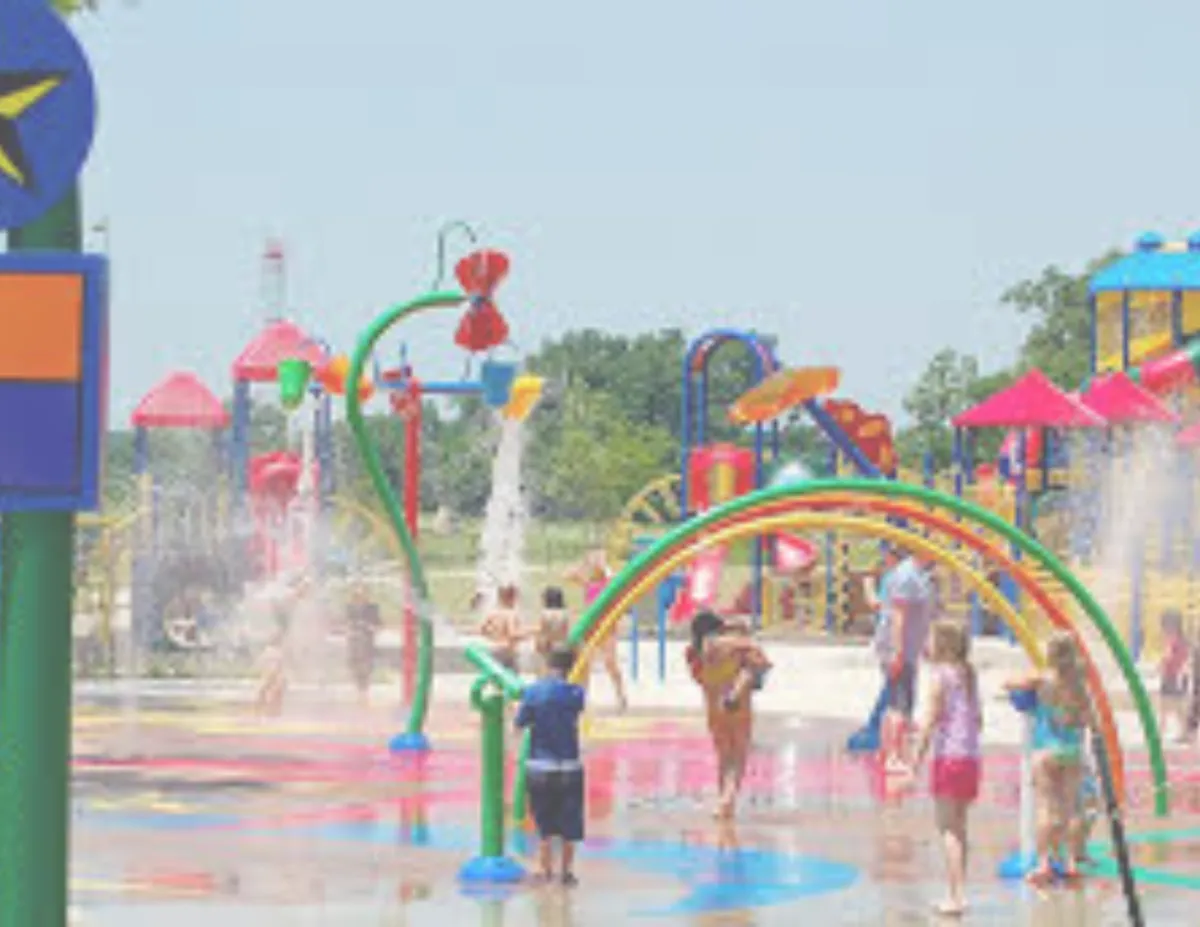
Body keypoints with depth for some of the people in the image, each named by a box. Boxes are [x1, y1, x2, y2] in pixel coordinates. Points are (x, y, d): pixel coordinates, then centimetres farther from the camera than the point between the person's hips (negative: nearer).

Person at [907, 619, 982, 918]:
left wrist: (918, 758, -10)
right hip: (970, 758, 7)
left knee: (948, 828, -6)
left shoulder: (941, 675, -10)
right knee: (959, 826, 15)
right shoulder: (969, 675, 11)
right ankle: (957, 892, 20)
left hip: (947, 757, -7)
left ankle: (956, 896, -13)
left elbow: (930, 721, -13)